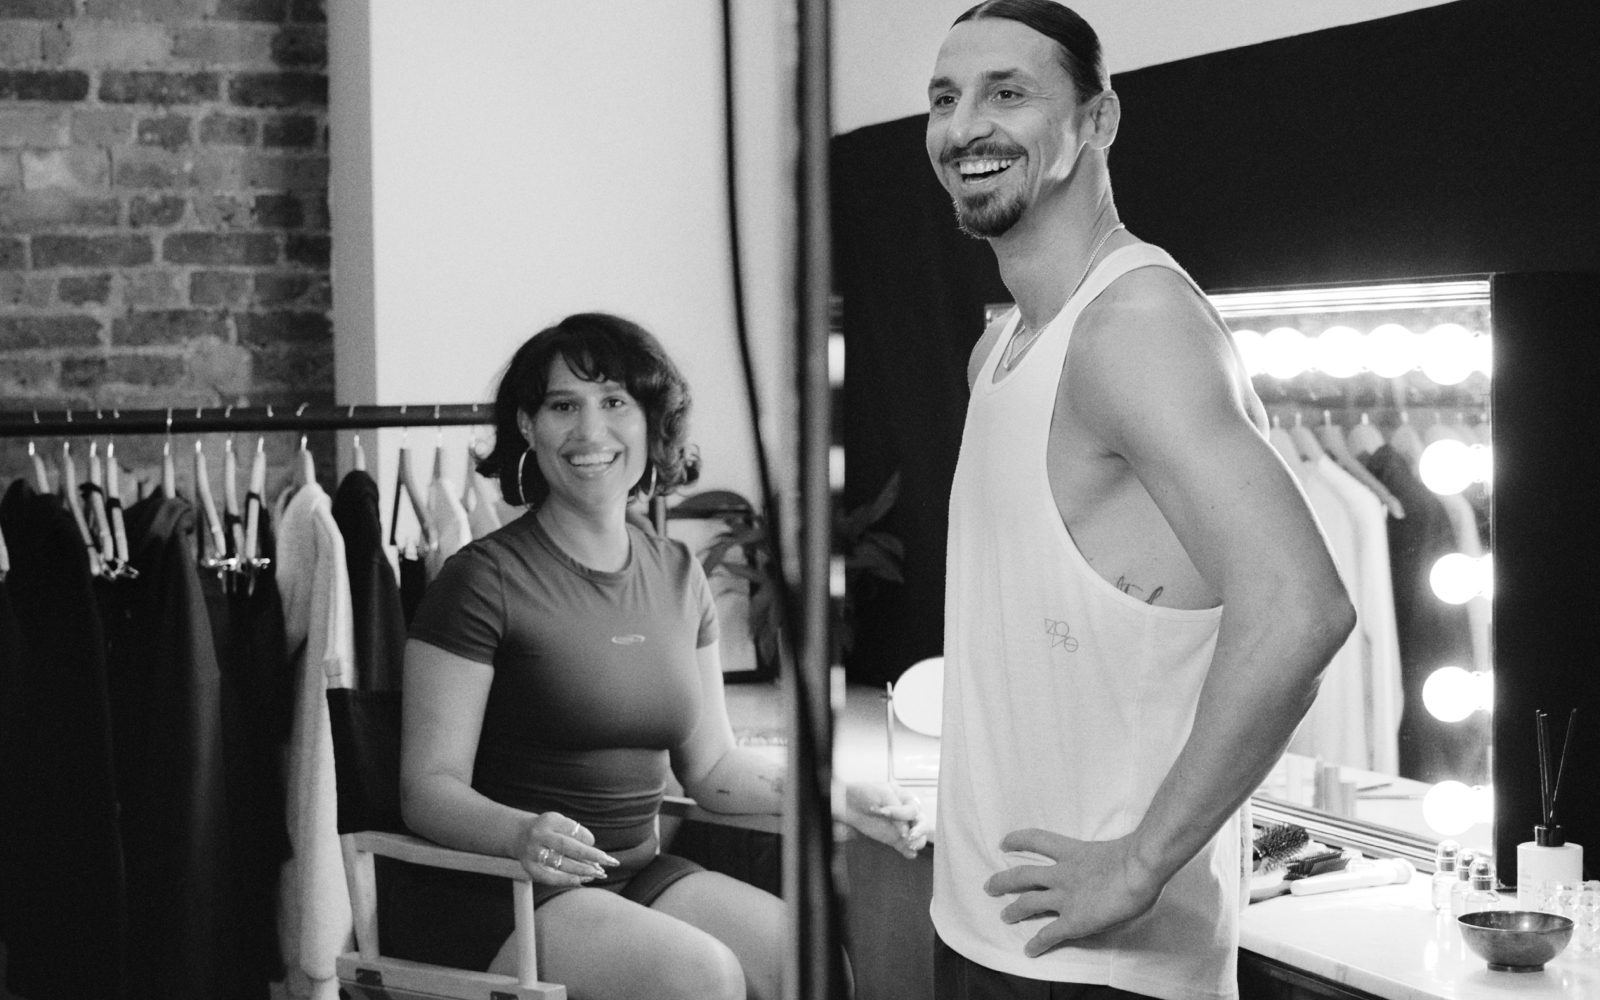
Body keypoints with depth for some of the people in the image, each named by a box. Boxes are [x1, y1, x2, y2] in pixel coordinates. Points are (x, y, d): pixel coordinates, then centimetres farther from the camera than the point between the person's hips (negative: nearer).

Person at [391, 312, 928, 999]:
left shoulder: (677, 575, 10)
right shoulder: (483, 580, -9)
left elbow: (710, 764, 17)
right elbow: (429, 788, -13)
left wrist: (842, 798, 3)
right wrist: (521, 834, -34)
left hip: (638, 873, 6)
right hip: (502, 893, -6)